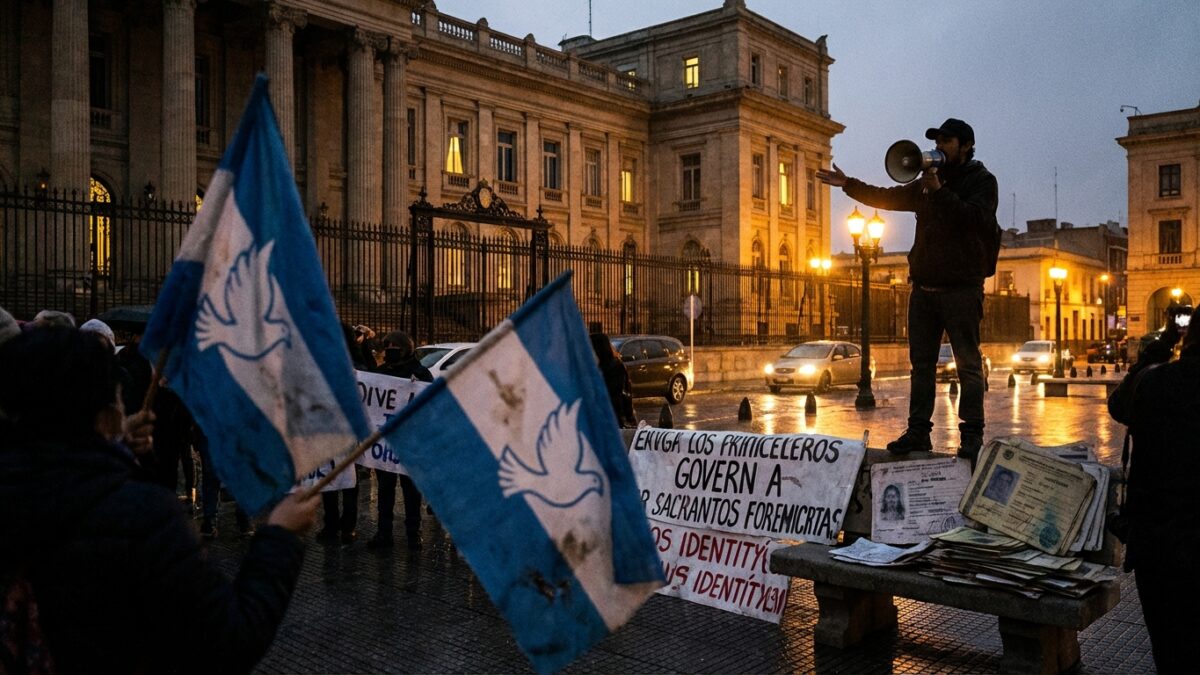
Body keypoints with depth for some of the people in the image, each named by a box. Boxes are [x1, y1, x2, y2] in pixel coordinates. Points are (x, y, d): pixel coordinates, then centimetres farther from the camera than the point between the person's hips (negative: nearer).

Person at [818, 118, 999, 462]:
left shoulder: (982, 181, 0)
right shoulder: (929, 182, 18)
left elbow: (973, 218, -17)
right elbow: (887, 198, 22)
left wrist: (939, 191, -20)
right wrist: (849, 185, 13)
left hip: (961, 288, -6)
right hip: (924, 287, 6)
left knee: (968, 363, -4)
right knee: (921, 362, 7)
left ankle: (971, 436, 0)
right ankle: (918, 430, 12)